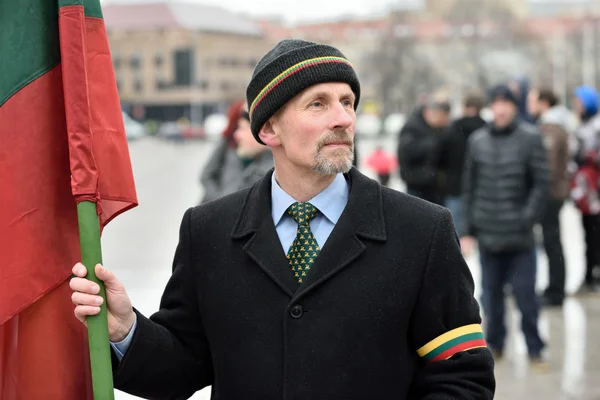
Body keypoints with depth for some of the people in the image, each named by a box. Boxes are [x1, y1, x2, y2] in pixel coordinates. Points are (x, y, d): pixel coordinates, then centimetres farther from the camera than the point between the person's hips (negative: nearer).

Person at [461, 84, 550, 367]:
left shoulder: (530, 138, -2)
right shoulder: (478, 141, 6)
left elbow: (541, 183, -3)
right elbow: (469, 187, 9)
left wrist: (528, 218, -12)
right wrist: (469, 229, 7)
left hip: (520, 237, -3)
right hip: (487, 234, 3)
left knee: (525, 292, -1)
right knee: (491, 291, 11)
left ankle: (534, 348, 9)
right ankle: (494, 344, 24)